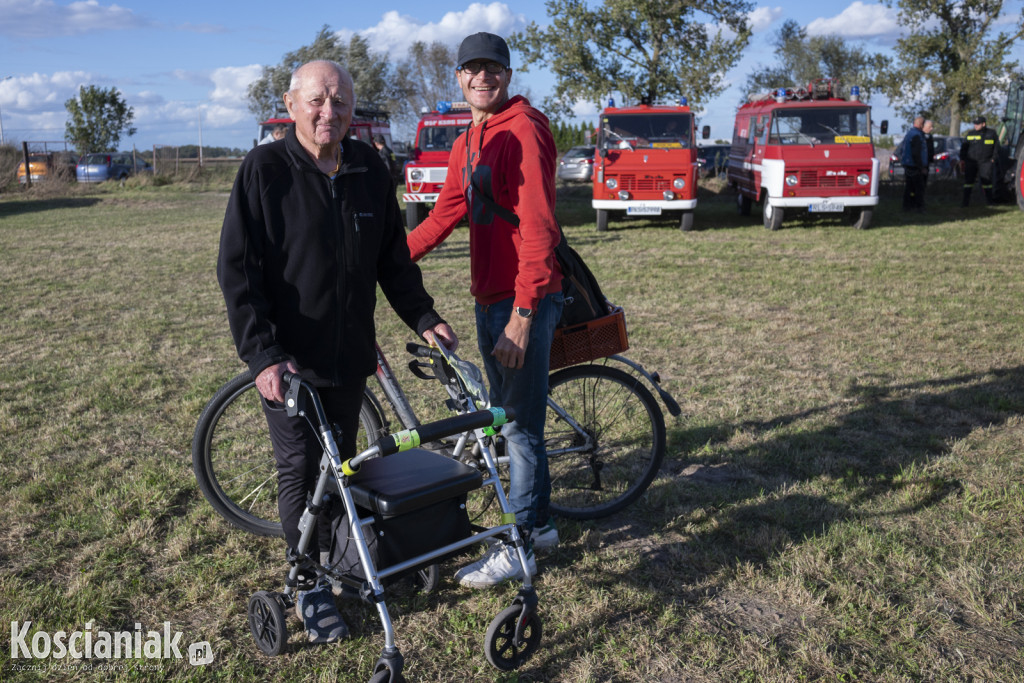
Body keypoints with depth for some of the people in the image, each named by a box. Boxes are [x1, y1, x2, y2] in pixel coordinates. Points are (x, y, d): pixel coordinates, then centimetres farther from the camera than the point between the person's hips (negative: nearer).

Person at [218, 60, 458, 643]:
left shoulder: (370, 170, 5)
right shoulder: (265, 170, -9)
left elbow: (394, 258, 13)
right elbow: (238, 271, -12)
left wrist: (424, 317, 4)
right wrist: (261, 353, -20)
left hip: (351, 353, 5)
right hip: (289, 358, -4)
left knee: (341, 461, 17)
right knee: (301, 470, 5)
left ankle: (336, 553, 37)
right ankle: (310, 584, 22)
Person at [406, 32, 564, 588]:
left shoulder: (524, 129, -12)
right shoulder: (467, 143, 16)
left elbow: (537, 227, -20)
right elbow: (442, 218, 19)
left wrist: (522, 313, -25)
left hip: (525, 300, -9)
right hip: (488, 297, 9)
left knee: (520, 426, -1)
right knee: (509, 418, 17)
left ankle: (518, 548, 13)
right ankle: (538, 524, 32)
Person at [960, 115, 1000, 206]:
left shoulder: (992, 133, 7)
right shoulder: (970, 134, 9)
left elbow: (996, 147, 10)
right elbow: (964, 148, 9)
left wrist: (994, 158, 2)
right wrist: (962, 160, 2)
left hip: (986, 162, -1)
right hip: (971, 161, 1)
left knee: (986, 181, -1)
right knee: (968, 180, -6)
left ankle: (989, 199, 14)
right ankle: (966, 201, -4)